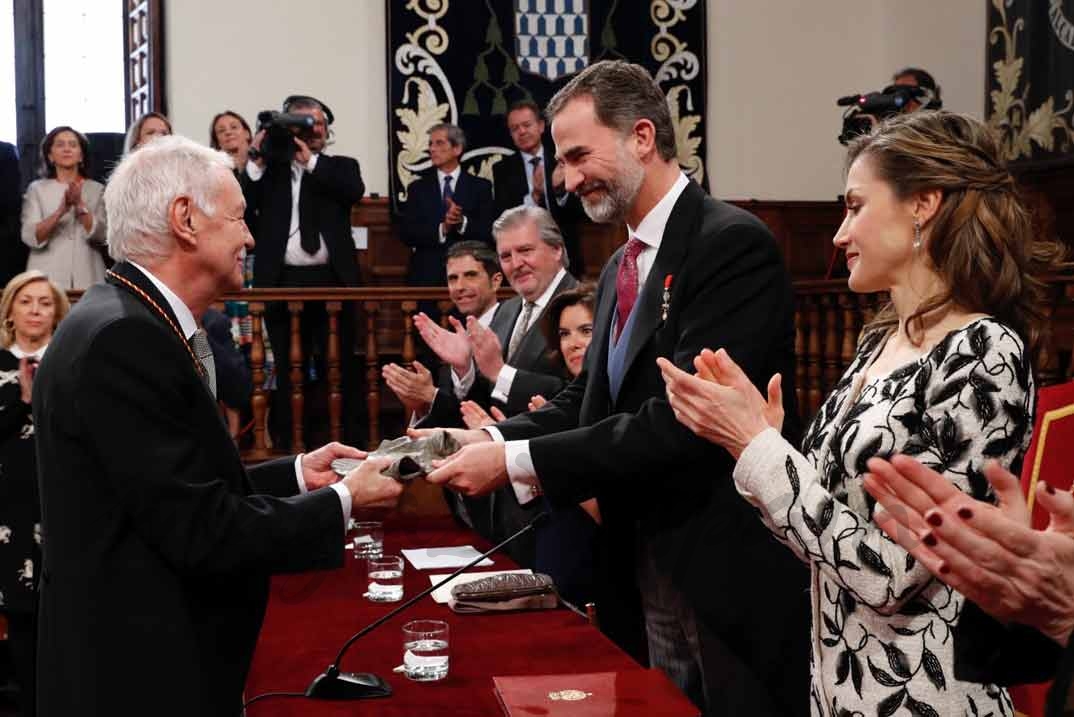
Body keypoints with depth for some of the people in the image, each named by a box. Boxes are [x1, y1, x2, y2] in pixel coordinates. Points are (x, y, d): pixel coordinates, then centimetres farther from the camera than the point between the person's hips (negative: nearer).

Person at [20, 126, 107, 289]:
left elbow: (101, 237, -4)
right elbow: (30, 238, -7)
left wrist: (80, 205, -17)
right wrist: (61, 210, -21)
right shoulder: (37, 188, 5)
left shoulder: (96, 189, 7)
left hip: (87, 278, 1)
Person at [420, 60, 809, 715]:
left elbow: (684, 419, -25)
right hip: (648, 571, 8)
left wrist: (517, 463, -22)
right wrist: (495, 436, -5)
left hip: (727, 579, -8)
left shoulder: (733, 243, -17)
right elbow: (589, 397, 13)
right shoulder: (622, 268, 12)